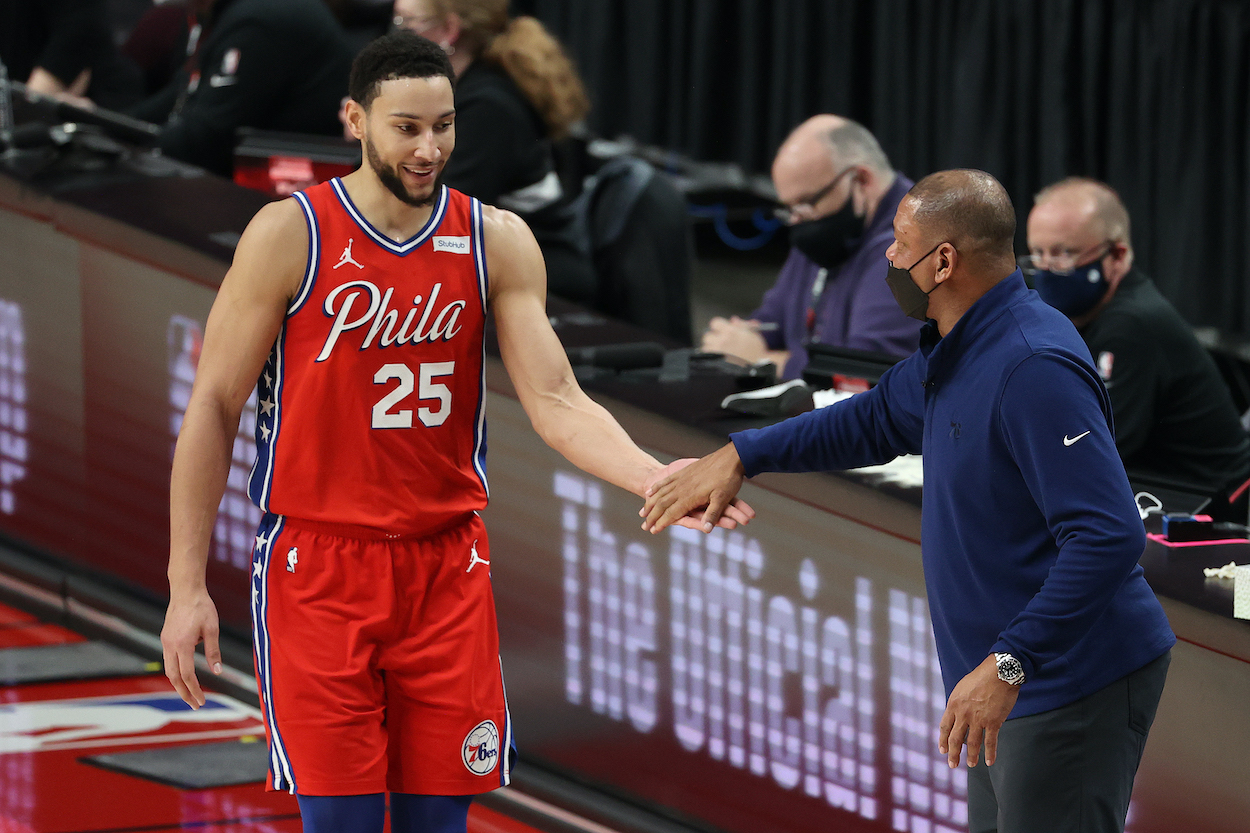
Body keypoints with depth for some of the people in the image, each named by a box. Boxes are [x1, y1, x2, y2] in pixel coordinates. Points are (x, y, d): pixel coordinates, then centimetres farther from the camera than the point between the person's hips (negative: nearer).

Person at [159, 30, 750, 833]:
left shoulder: (497, 242, 2)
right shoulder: (290, 235, -7)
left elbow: (556, 402, -4)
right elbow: (215, 406, -3)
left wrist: (655, 477, -24)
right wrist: (187, 586, -6)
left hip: (448, 564, 3)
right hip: (317, 564, -3)